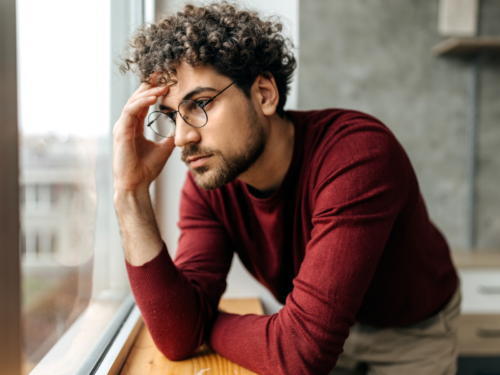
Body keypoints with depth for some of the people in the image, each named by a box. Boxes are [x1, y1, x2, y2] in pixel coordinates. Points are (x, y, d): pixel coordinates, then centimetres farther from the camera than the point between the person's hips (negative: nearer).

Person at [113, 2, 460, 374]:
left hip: (413, 334, -3)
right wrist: (132, 194, -32)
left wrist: (207, 324, -21)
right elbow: (179, 340, -25)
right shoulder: (206, 184, -17)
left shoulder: (359, 152, -36)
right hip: (328, 330, 4)